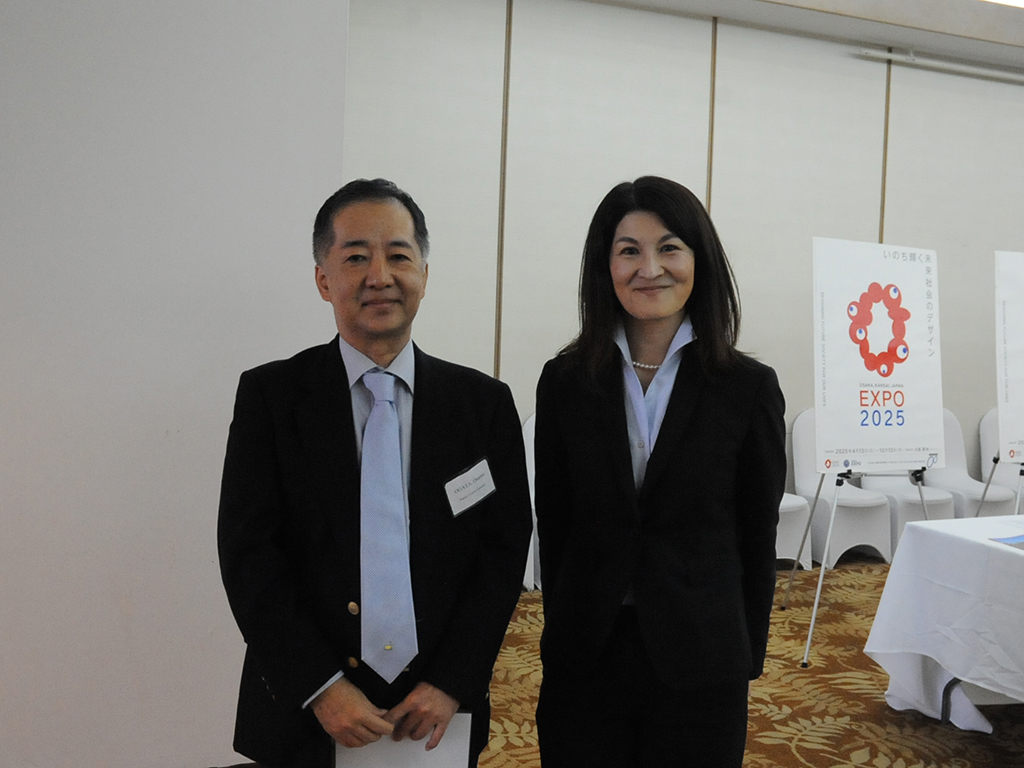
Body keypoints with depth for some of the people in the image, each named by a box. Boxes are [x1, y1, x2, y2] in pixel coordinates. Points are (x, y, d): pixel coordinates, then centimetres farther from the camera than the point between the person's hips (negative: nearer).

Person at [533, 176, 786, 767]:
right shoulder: (567, 381, -1)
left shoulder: (749, 387, -5)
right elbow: (553, 523, 4)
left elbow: (757, 535, 0)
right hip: (583, 658, 1)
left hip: (700, 666, -1)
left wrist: (748, 658, 4)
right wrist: (565, 628, 8)